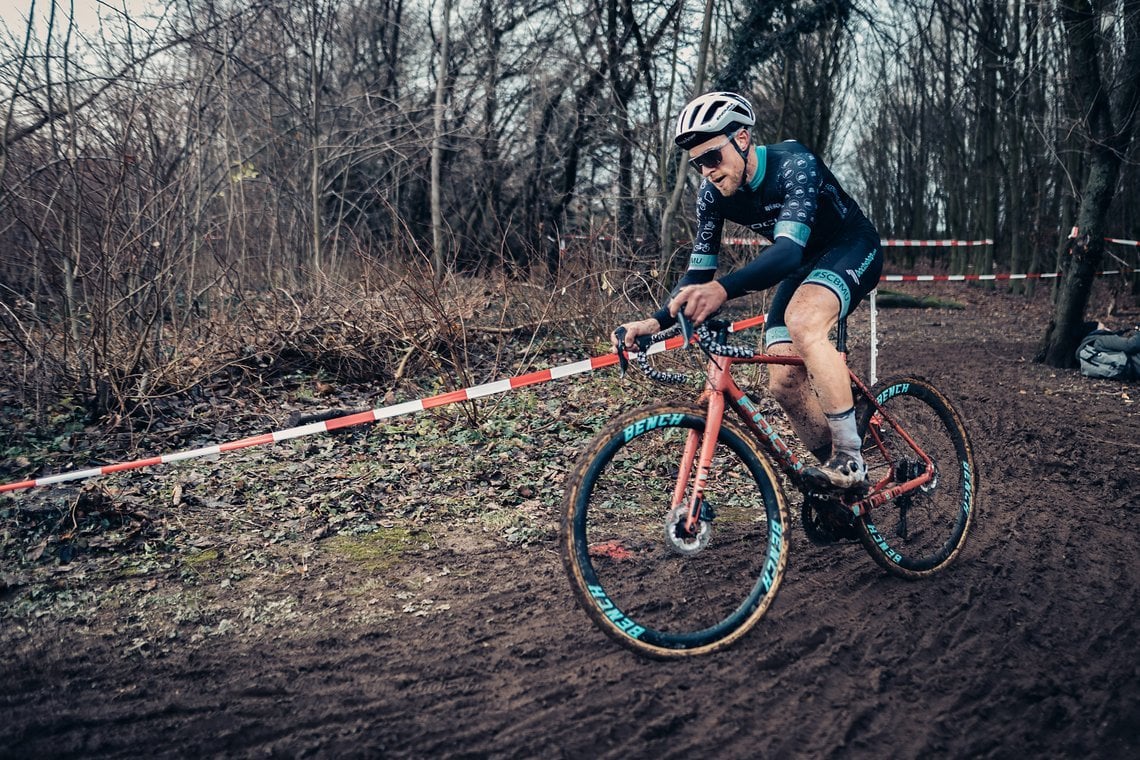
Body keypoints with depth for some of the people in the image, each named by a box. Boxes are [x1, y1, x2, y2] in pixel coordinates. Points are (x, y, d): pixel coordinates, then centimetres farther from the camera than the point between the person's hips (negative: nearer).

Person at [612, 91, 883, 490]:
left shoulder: (794, 164, -31)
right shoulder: (713, 193, -13)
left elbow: (789, 248, -45)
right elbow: (699, 270, -10)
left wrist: (723, 289, -63)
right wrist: (657, 321, -28)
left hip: (852, 249, -6)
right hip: (804, 265, 7)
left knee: (802, 320, -36)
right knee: (785, 381, -7)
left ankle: (850, 460, -28)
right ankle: (834, 474, 14)